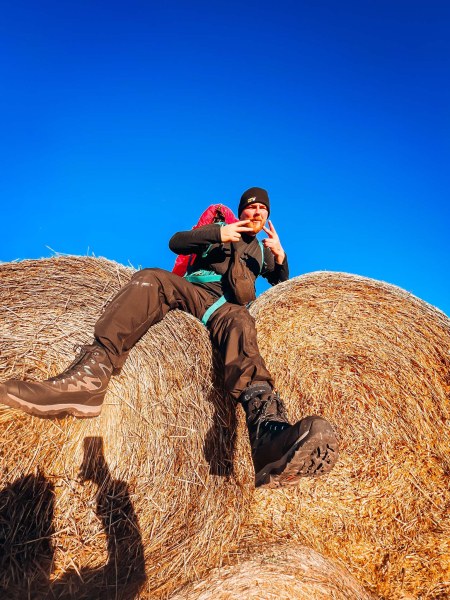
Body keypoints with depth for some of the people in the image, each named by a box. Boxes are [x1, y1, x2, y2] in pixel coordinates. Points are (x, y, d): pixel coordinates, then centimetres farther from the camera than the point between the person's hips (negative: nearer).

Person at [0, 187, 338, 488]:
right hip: (192, 290, 1)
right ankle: (91, 374, -50)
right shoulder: (218, 230, 25)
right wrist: (217, 234, -3)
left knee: (240, 324, -39)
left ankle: (268, 434, -71)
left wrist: (280, 257, 6)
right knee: (151, 278, -33)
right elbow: (176, 243, 11)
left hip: (230, 306, 0)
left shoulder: (262, 250, 34)